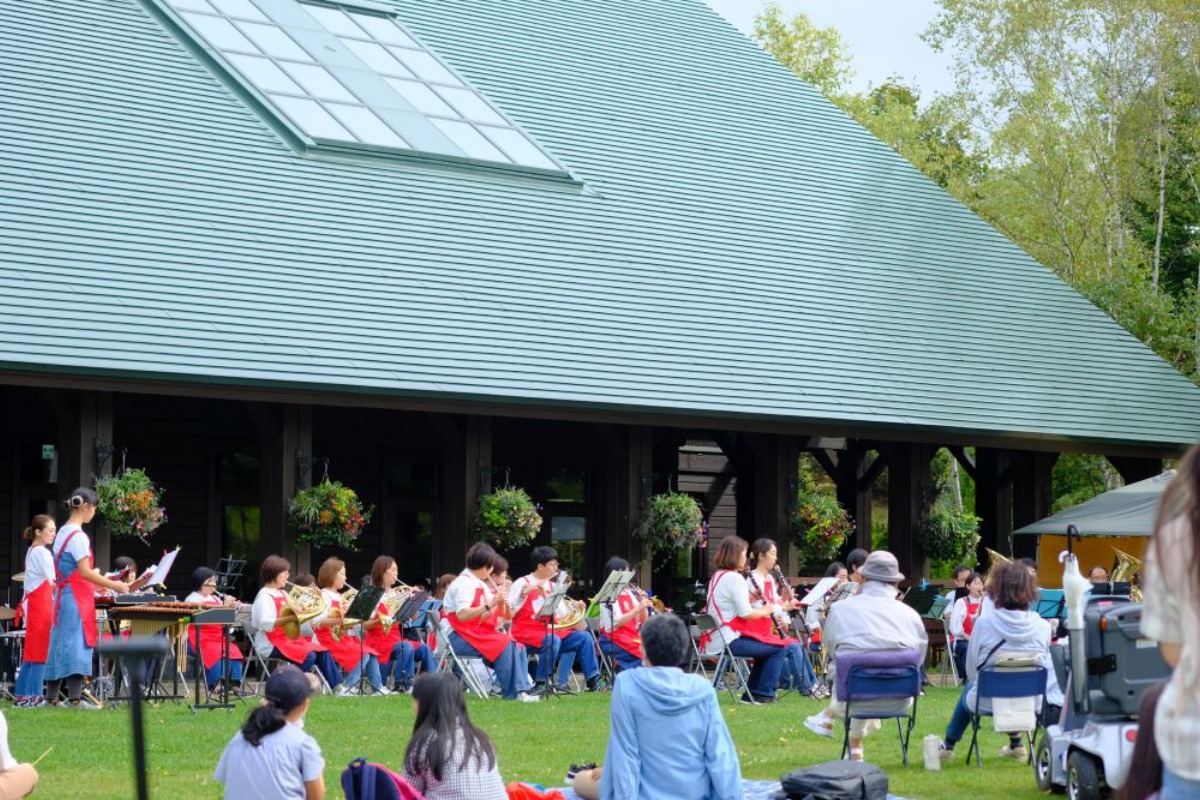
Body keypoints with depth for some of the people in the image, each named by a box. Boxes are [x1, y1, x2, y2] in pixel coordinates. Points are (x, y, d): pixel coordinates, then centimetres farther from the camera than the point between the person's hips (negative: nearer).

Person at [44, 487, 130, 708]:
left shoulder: (63, 532, 15)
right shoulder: (78, 536, -14)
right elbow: (85, 572, -19)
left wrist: (103, 581, 18)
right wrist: (114, 585, -14)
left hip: (63, 594, 9)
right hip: (77, 598, -9)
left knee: (61, 644, 9)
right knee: (77, 644, -10)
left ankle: (52, 696, 10)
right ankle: (75, 698, -13)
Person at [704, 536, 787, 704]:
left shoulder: (716, 576, 14)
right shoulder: (735, 578, -15)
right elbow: (745, 613, -20)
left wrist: (751, 598, 8)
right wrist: (765, 611, -3)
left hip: (715, 639, 10)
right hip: (730, 640, -10)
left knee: (766, 647, 26)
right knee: (778, 649, 0)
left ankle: (751, 694, 23)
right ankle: (764, 693, 3)